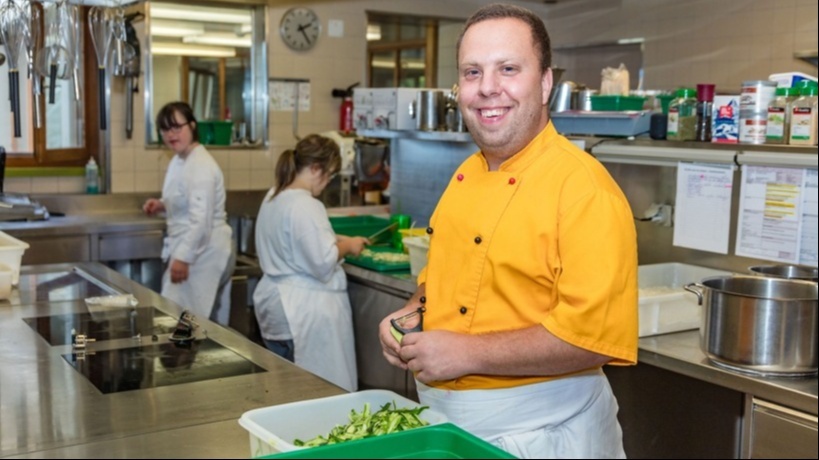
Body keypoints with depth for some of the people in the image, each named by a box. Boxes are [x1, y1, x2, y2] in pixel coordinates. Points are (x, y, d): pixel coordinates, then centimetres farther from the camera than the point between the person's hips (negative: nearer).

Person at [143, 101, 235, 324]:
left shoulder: (201, 166, -19)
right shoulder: (178, 161, 12)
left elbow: (201, 219, -25)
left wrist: (183, 258, -27)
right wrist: (162, 205, 7)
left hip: (204, 252, -10)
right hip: (187, 249, 10)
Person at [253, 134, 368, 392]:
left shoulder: (273, 197, 10)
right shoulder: (305, 206, -20)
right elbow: (323, 262, -24)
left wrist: (335, 240, 14)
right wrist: (347, 246, -6)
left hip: (275, 302, 10)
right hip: (304, 310, -10)